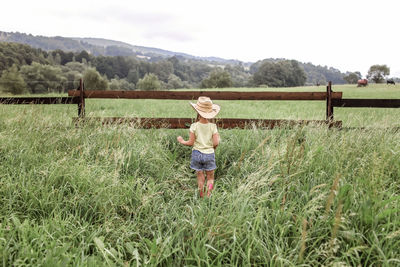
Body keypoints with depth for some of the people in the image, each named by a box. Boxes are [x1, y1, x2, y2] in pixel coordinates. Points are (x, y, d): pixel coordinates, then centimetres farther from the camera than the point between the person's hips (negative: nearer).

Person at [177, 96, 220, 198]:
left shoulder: (194, 126, -10)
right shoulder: (213, 126, -9)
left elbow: (191, 143, -9)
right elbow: (216, 143, -12)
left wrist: (182, 141, 10)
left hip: (197, 154, 0)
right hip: (209, 154, 0)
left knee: (200, 178, 12)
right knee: (210, 177, 12)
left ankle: (202, 196, 19)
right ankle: (208, 195, -6)